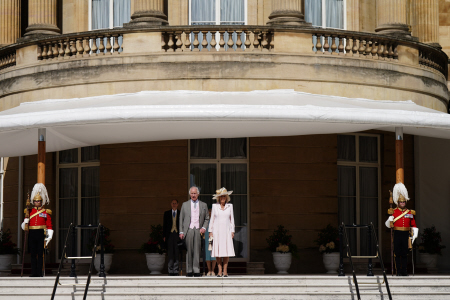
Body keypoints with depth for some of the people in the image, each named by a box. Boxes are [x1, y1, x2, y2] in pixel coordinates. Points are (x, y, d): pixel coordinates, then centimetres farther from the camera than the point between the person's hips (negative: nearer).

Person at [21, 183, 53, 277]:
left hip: (41, 234, -2)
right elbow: (24, 226, 12)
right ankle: (34, 272, 6)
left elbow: (49, 226, 2)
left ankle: (39, 272, 0)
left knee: (40, 254, -2)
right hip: (32, 234, 2)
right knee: (33, 254, 2)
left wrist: (49, 237, -8)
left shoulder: (46, 212, 5)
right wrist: (25, 222, -11)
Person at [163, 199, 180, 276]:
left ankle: (176, 271, 2)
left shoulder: (180, 213, 7)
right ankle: (170, 271, 2)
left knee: (177, 253, -1)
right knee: (170, 253, -1)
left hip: (178, 235, -1)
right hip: (169, 235, 1)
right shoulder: (167, 213, 12)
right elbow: (164, 225, 11)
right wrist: (164, 236, 4)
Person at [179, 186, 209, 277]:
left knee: (197, 251, -5)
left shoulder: (203, 205, 12)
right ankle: (189, 271, 3)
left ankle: (196, 271, -3)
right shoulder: (185, 205, 11)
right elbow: (181, 219, 11)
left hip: (198, 230, 0)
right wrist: (181, 232, 2)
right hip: (188, 230, 0)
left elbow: (207, 219, 16)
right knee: (189, 251, -2)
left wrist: (204, 228, -2)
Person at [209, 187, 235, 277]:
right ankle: (220, 271, 1)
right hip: (217, 231, 0)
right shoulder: (215, 206, 5)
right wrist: (210, 231, 1)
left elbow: (232, 219, 10)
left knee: (227, 251, -6)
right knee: (218, 251, -4)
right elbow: (212, 219, 7)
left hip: (226, 231, 0)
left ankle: (225, 271, -2)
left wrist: (232, 231, 3)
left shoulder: (230, 206, 7)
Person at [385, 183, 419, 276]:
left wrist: (414, 235, 1)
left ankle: (404, 271, 9)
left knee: (405, 253, 4)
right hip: (397, 234, -2)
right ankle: (398, 271, 2)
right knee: (397, 253, -2)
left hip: (406, 234, 2)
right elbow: (389, 225, 1)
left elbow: (414, 225, 11)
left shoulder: (410, 212, 8)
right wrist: (390, 220, -20)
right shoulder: (394, 212, 3)